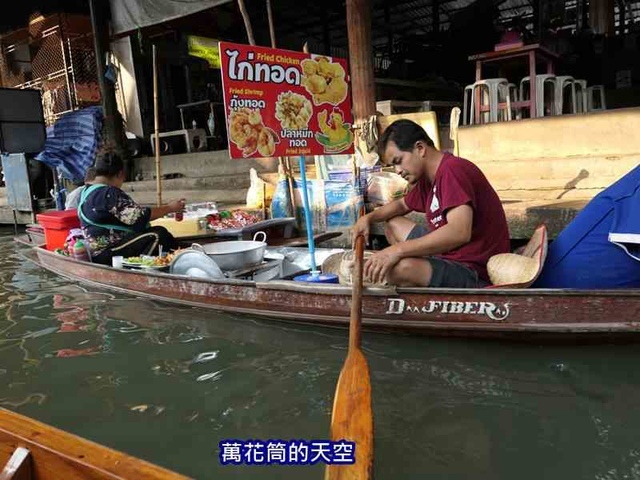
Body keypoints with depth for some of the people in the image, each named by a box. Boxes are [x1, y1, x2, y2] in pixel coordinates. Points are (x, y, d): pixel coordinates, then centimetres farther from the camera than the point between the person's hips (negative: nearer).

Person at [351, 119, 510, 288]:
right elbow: (402, 204, 29)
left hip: (476, 273, -10)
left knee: (398, 269, -33)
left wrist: (397, 250, -34)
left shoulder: (452, 170, -20)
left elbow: (460, 232, -34)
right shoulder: (428, 178, 10)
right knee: (393, 225, 19)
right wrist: (368, 218, 10)